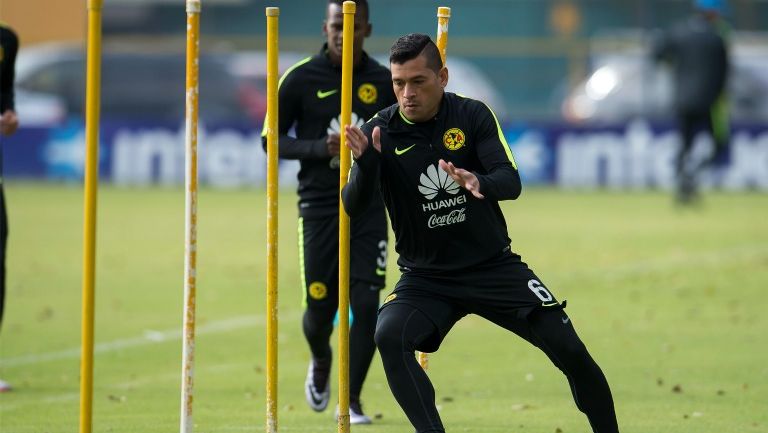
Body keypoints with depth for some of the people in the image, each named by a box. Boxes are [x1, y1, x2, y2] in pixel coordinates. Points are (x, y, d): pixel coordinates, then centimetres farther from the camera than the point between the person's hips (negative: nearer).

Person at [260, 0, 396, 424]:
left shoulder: (385, 82, 4)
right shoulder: (301, 79, -3)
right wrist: (321, 148, -17)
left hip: (368, 206, 1)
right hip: (319, 207, -1)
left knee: (366, 303, -11)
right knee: (319, 309, 0)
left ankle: (353, 399, 2)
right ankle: (321, 362, 36)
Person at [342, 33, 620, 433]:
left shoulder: (472, 115, -7)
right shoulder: (379, 131, -8)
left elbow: (511, 182, -17)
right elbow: (353, 206, -16)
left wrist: (480, 184, -40)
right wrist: (365, 162, -37)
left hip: (494, 265, 0)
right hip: (425, 276, 0)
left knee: (570, 351, -7)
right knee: (389, 336, -29)